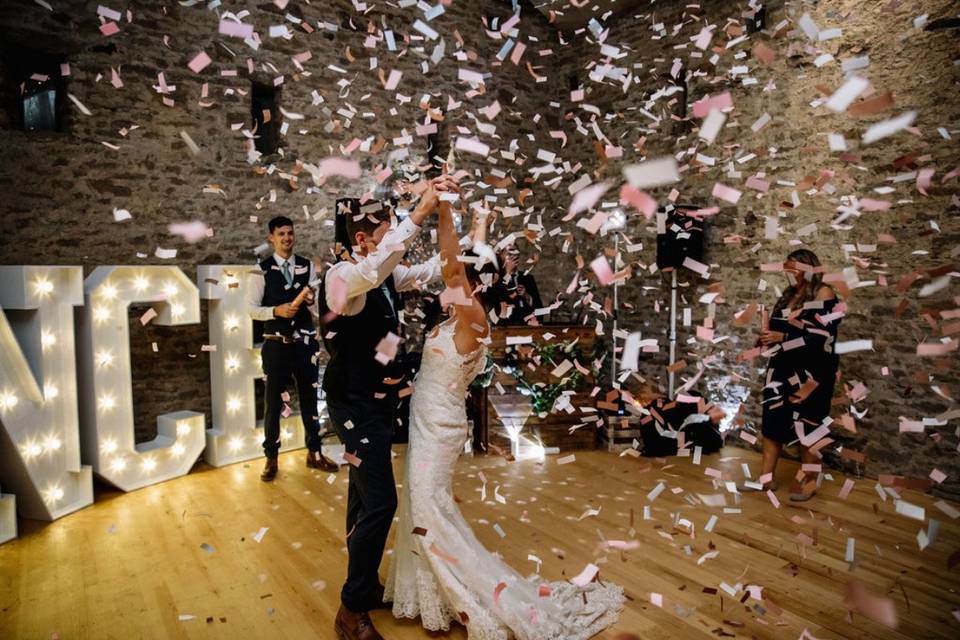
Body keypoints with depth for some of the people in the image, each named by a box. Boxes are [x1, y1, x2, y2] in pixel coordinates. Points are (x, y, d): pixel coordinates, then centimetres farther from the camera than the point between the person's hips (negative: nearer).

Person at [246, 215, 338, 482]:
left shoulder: (308, 266, 5)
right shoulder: (262, 269, -3)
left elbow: (320, 303, 5)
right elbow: (251, 308, -5)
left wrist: (312, 300, -17)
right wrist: (276, 310, -21)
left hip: (306, 342, 3)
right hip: (277, 344, -2)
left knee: (310, 398, 13)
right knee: (273, 401, 7)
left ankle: (314, 453, 28)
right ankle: (271, 458, 24)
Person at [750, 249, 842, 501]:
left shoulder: (824, 294, -8)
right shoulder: (788, 295, 14)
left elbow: (823, 335, -18)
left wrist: (783, 338, -18)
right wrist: (767, 336, -3)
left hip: (809, 372, -7)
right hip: (782, 369, 7)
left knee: (806, 424, 2)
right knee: (771, 420, 6)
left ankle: (810, 481, 18)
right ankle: (766, 477, 15)